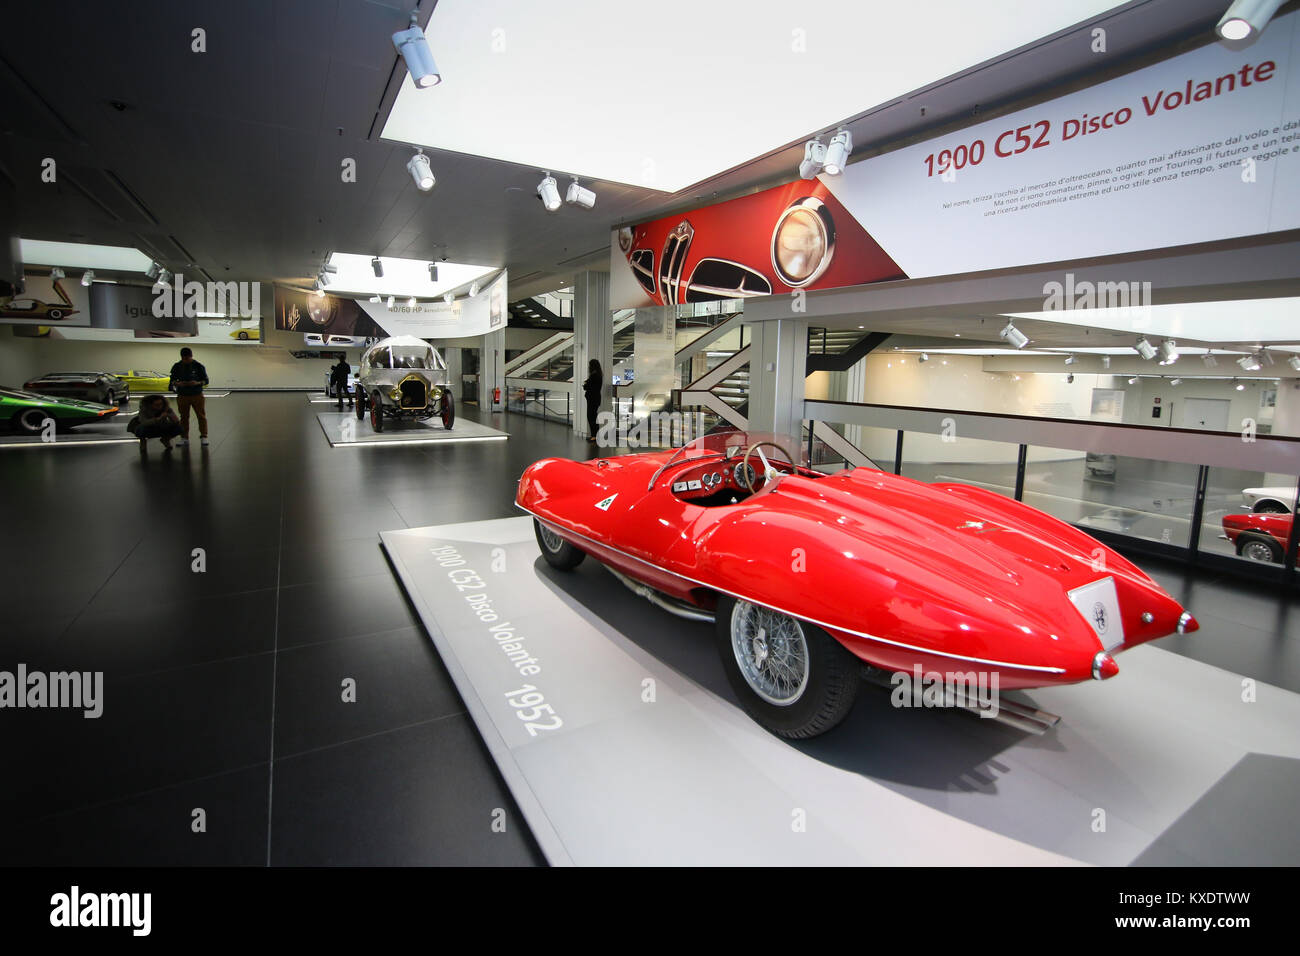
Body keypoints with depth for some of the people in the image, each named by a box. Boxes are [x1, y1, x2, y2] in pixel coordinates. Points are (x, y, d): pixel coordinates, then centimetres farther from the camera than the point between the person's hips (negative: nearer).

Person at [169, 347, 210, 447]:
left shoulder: (199, 366, -4)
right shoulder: (176, 367, 2)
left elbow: (206, 380, -1)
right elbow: (172, 380, 7)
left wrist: (198, 383, -21)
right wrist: (178, 383, -15)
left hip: (197, 395, -2)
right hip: (182, 396, 2)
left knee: (201, 416, -1)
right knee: (184, 417, 7)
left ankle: (203, 436, 6)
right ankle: (184, 438, 13)